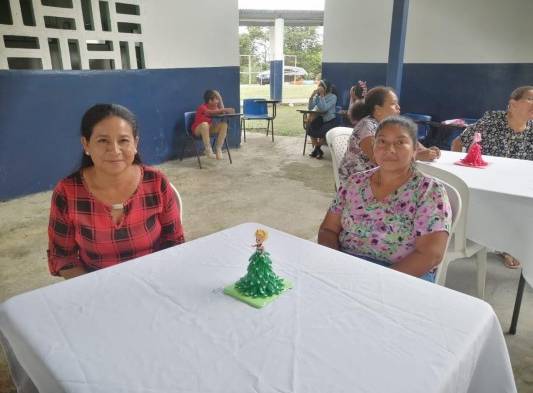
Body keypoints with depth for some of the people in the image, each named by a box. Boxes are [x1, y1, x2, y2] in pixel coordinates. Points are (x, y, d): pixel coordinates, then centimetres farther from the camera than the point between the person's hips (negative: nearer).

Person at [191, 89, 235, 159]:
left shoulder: (215, 107, 1)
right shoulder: (202, 107, -21)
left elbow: (222, 113, -8)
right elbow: (210, 112, -41)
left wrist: (220, 102, -14)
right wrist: (225, 110, -48)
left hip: (210, 128, 7)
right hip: (198, 129, -6)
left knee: (224, 124, -16)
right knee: (205, 124, -40)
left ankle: (218, 149, -17)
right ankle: (208, 149, -34)